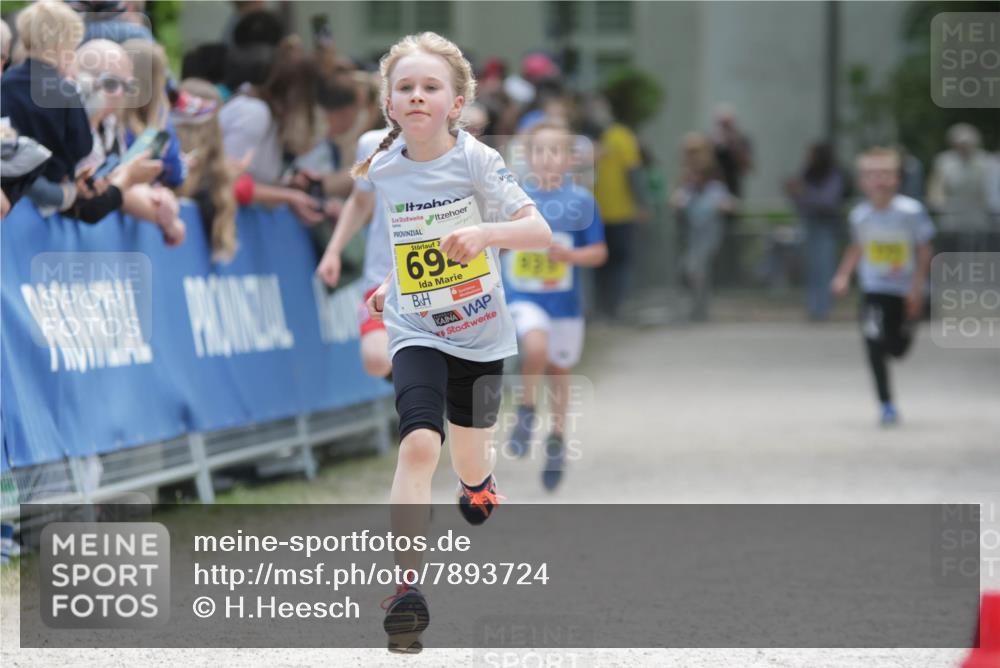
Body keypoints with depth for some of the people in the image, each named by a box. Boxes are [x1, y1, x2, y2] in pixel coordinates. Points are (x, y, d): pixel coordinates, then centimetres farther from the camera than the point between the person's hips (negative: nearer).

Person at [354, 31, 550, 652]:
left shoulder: (476, 160, -14)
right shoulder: (379, 171, -5)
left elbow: (540, 232, -22)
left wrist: (484, 233, -37)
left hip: (479, 332, 0)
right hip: (416, 333, 0)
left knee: (469, 448, 18)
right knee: (420, 443, -23)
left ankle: (480, 485, 59)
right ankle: (408, 587, -24)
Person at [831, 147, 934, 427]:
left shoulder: (911, 211, -12)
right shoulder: (860, 215, -3)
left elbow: (924, 251, -7)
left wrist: (917, 287, -12)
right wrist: (843, 276, 5)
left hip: (904, 291, -1)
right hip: (873, 290, 1)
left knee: (897, 349, 6)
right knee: (875, 349, -11)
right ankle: (887, 405, 1)